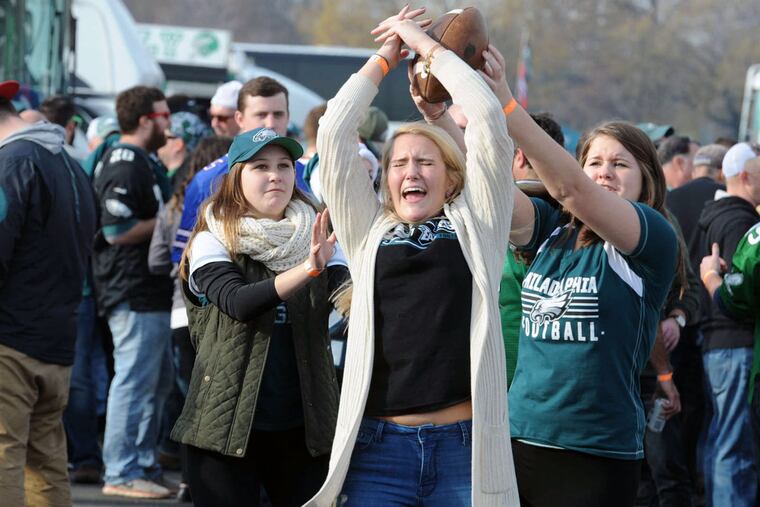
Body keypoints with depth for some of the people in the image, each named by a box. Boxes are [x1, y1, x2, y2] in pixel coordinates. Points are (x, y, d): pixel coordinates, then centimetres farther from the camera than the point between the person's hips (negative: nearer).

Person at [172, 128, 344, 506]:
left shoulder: (315, 237, 7)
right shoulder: (213, 242, -3)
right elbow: (238, 302, -20)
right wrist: (307, 269, -33)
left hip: (303, 426, 3)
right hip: (229, 424, -3)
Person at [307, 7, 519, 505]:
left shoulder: (475, 225, 11)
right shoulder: (369, 232, 15)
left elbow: (488, 119, 5)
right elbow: (334, 131, 11)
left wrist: (426, 43, 13)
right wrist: (387, 55, 18)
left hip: (465, 446, -1)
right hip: (379, 446, 1)